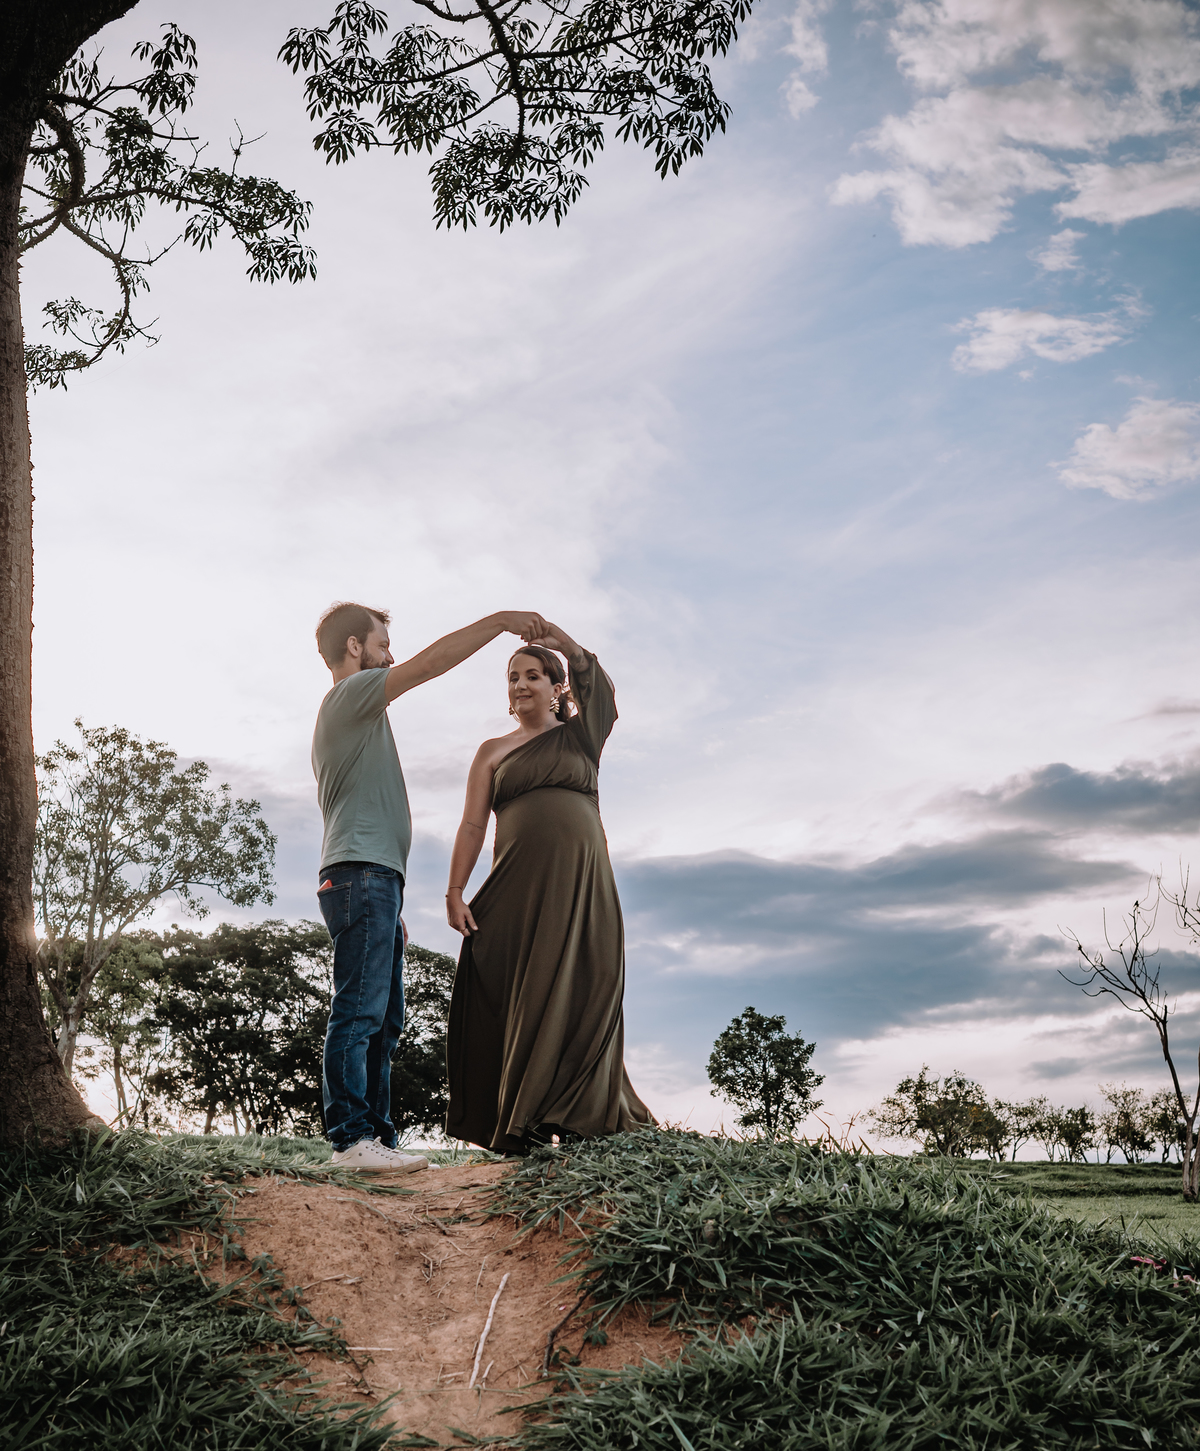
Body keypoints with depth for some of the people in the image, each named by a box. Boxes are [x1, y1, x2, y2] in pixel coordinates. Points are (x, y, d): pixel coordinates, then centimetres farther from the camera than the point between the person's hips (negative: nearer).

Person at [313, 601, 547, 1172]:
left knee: (382, 1021, 6)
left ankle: (376, 1135, 7)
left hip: (375, 878, 10)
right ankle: (351, 1138, -17)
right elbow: (432, 661, -13)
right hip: (363, 873, -10)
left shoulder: (351, 712, 30)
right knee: (359, 1012, -15)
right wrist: (502, 620, -5)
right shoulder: (351, 693, 0)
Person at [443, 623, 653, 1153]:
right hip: (519, 885, 0)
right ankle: (517, 1127, -6)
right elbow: (472, 824, 8)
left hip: (582, 881, 0)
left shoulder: (580, 736, 15)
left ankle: (581, 1118, -3)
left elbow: (601, 696, -6)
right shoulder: (493, 751, 16)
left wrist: (568, 646, -20)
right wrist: (454, 892, -3)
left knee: (580, 995, -5)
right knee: (517, 999, -6)